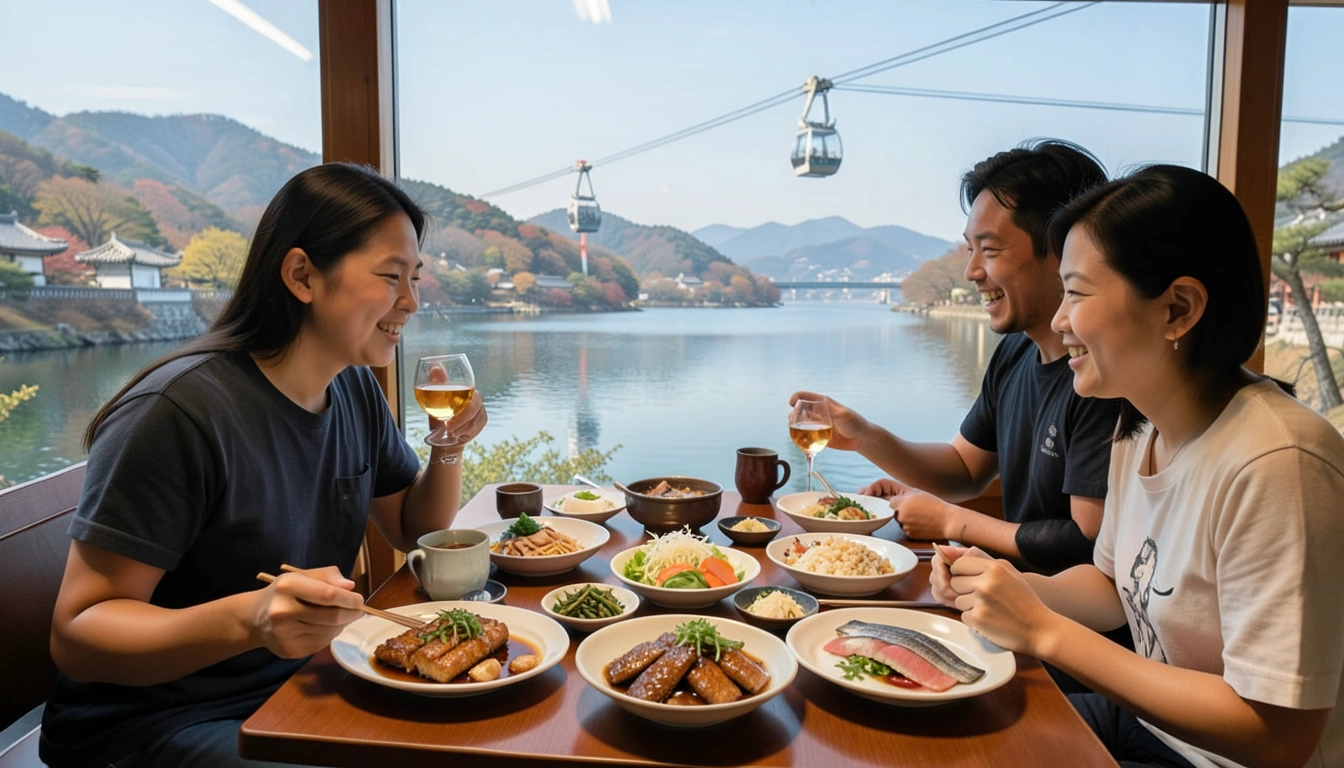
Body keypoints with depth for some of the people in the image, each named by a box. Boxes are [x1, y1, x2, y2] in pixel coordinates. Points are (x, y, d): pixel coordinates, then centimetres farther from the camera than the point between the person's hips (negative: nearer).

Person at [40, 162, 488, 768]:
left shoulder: (356, 389, 1)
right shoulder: (179, 411, -23)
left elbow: (415, 532, 12)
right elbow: (76, 633, -21)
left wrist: (450, 448, -8)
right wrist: (249, 619, -38)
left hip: (307, 684, 7)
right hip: (158, 718, -7)